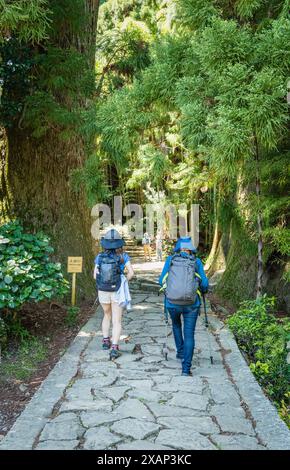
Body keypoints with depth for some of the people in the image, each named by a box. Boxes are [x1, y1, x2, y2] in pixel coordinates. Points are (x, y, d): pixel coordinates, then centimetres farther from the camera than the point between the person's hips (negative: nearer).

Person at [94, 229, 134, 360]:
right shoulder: (123, 256, -10)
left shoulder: (100, 257, -5)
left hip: (103, 291, 2)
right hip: (117, 292, -2)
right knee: (117, 321, 3)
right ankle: (114, 349, -9)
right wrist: (122, 282, 4)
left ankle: (106, 341, 31)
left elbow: (95, 275, -5)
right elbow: (131, 273, -15)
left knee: (107, 315, 27)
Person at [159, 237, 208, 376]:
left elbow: (161, 280, 5)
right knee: (189, 335, 6)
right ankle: (186, 368, -1)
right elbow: (204, 284, -1)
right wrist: (202, 290, 22)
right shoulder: (196, 262, 2)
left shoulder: (170, 259, 3)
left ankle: (180, 352, 32)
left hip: (172, 303, 1)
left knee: (176, 324, 32)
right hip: (191, 304, -1)